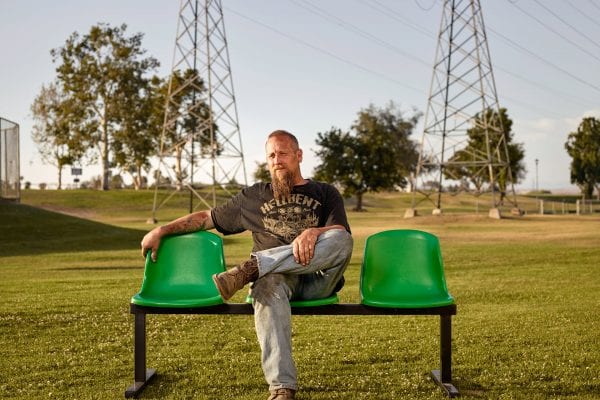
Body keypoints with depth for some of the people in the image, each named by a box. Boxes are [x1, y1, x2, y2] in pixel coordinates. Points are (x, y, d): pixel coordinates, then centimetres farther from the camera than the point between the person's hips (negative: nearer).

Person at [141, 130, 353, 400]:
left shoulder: (326, 193, 16)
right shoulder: (254, 196, 22)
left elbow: (341, 235, -1)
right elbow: (207, 217, 24)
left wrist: (314, 232, -23)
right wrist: (162, 230, 14)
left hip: (318, 280, 0)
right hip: (275, 276, 0)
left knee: (341, 239, -31)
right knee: (268, 284, -39)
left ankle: (251, 267, -34)